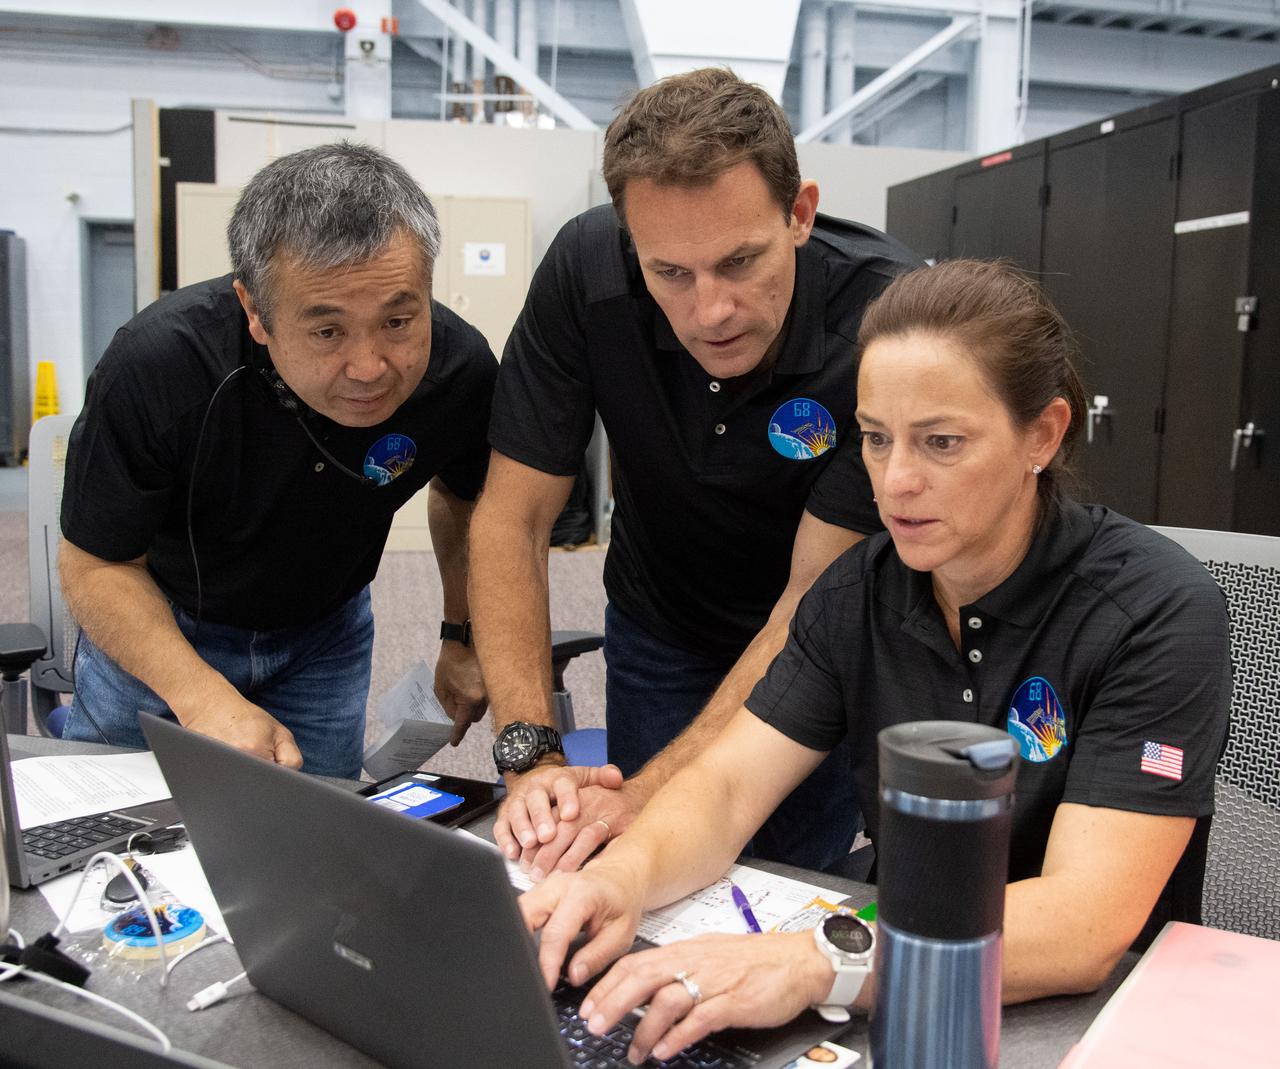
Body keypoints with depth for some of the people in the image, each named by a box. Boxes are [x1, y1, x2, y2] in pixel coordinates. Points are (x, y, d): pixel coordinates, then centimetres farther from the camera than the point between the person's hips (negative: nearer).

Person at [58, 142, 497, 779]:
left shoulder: (463, 369, -26)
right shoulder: (155, 364, -35)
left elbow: (463, 497, -2)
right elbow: (97, 563, -24)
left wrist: (465, 634, 2)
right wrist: (203, 697, -36)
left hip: (324, 636, 2)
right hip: (155, 622, -1)